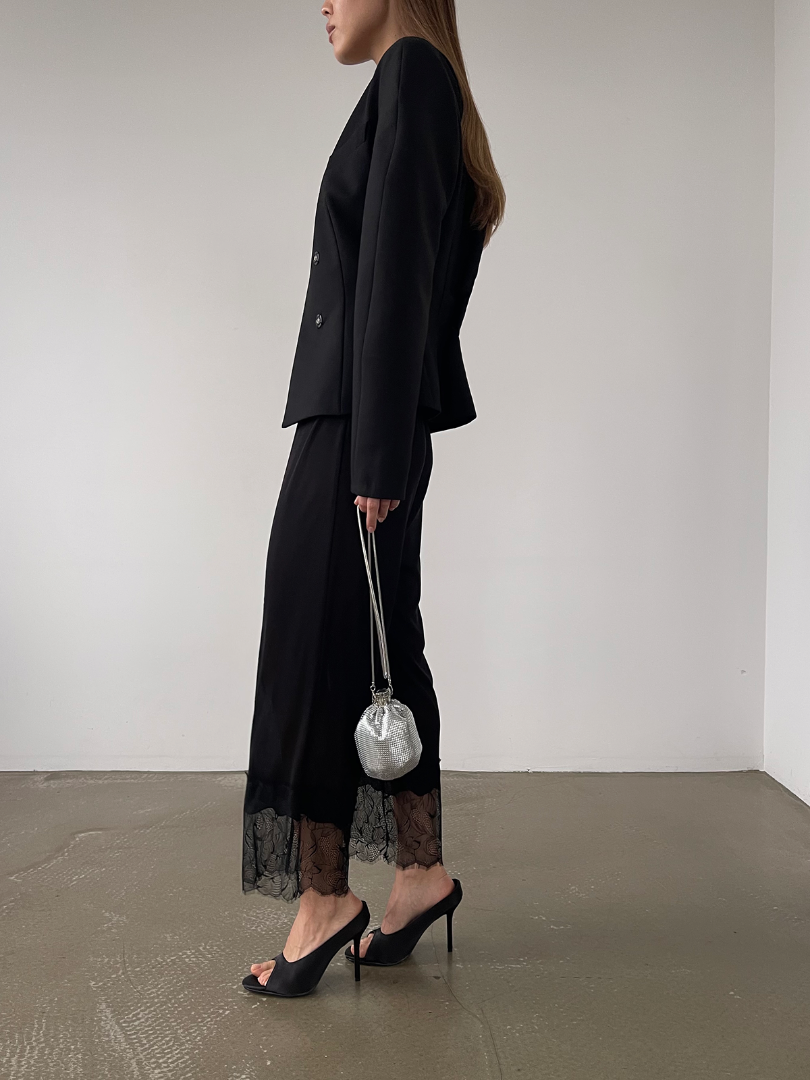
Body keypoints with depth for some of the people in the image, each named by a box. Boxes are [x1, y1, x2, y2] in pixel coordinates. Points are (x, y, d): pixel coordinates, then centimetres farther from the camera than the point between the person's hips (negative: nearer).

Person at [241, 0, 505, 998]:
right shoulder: (419, 89, 23)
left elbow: (397, 268, -16)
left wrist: (376, 452, -20)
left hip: (356, 418, -9)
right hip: (357, 422, 10)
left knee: (315, 651, -5)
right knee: (383, 652, 10)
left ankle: (324, 895, 5)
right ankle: (420, 872, 18)